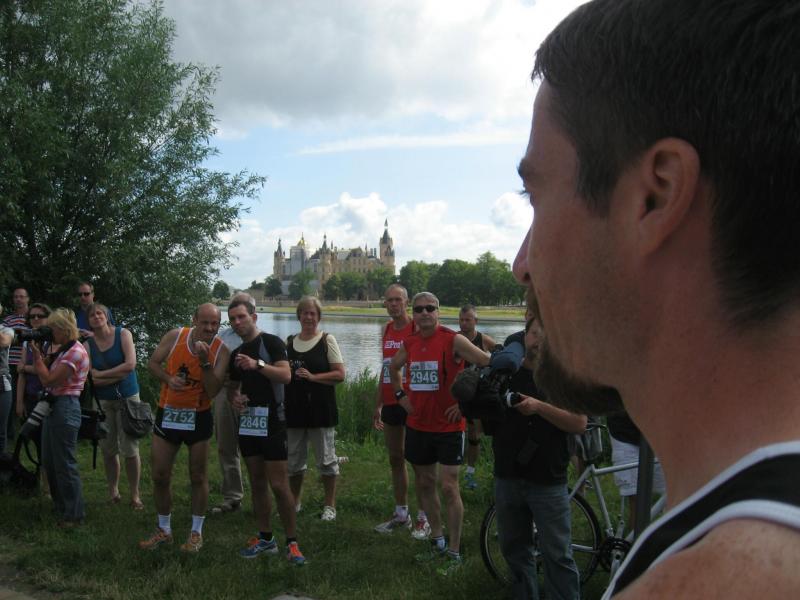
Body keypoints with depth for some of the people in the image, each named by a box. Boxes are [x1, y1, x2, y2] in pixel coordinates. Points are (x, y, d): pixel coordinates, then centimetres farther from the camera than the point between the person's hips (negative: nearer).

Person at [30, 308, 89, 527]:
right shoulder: (63, 350, 14)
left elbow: (48, 379, -20)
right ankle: (61, 508, 31)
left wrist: (37, 353, -11)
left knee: (64, 463, -3)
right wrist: (40, 352, 6)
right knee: (50, 462, 18)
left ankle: (74, 514, 7)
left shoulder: (76, 352, -17)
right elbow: (46, 372, 14)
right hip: (53, 405, 10)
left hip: (65, 408, -10)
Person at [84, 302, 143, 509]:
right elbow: (90, 378, -10)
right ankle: (113, 491, 23)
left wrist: (102, 375, -11)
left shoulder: (123, 334, -3)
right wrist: (119, 375, -14)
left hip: (128, 398, -2)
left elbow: (131, 364, -15)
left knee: (130, 449, -3)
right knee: (108, 450, 7)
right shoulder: (87, 345, -1)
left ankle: (135, 495, 7)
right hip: (102, 401, 2)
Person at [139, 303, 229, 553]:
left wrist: (205, 361, -29)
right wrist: (168, 378, -17)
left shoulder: (221, 351, -14)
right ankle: (164, 530, 25)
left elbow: (213, 390, -19)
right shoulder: (175, 336, -10)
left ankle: (196, 532, 23)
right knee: (160, 476, 7)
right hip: (168, 413, 2)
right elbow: (152, 363, 2)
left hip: (198, 417, -2)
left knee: (198, 477, 8)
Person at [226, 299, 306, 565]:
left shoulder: (271, 342, -6)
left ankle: (292, 543, 0)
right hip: (248, 421, 7)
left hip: (271, 420, -7)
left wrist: (258, 364, -32)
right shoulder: (236, 354, 16)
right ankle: (265, 539, 21)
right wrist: (235, 398, 1)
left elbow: (286, 375, -19)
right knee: (257, 483, 11)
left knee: (279, 484, -8)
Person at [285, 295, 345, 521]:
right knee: (293, 459, 12)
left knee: (326, 458, 3)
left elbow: (340, 375, -8)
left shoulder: (327, 340, -2)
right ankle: (295, 502, 30)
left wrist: (312, 377, -16)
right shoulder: (289, 342, 9)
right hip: (294, 407, 4)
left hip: (320, 408, -4)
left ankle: (330, 505, 16)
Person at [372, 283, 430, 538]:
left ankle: (423, 517, 10)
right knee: (395, 459, 13)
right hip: (391, 403, 7)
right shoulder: (387, 330, 11)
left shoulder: (417, 328, -10)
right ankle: (401, 514, 25)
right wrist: (377, 405, 17)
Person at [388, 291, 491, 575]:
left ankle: (454, 553, 6)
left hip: (448, 426, -6)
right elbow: (393, 367, 25)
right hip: (417, 425, 6)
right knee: (424, 483, 13)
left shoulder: (453, 340, -14)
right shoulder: (409, 343, 4)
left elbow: (490, 364, -19)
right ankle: (438, 542, 29)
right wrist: (401, 395, 12)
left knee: (449, 488, -6)